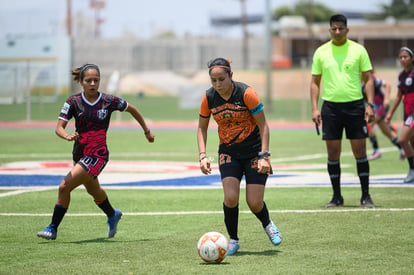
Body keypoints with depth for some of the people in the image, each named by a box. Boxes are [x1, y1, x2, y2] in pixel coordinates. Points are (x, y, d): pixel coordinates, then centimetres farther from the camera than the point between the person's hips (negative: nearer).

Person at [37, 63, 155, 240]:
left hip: (98, 154, -5)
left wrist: (147, 131, 19)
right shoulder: (73, 102, -4)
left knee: (64, 187, -17)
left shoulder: (109, 101, -8)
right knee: (93, 190, 26)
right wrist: (67, 136, -33)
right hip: (79, 153, 5)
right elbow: (59, 128, -10)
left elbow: (132, 109, 9)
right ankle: (113, 215, 55)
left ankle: (53, 228, -4)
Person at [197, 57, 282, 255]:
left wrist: (264, 156, -19)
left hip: (254, 150, -3)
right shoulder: (209, 98, -8)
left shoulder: (246, 93, -19)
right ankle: (233, 240, 4)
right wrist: (203, 155, -7)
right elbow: (202, 128, 6)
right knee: (230, 197, -18)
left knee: (254, 203, -6)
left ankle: (268, 225, 29)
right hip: (228, 152, 3)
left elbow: (263, 125, -13)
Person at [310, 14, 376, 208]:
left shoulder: (358, 50, 1)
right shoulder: (321, 52, 5)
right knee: (333, 154, 2)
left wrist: (370, 105, -6)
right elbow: (315, 82, 10)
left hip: (355, 105, -1)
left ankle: (366, 196, 5)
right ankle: (337, 196, 11)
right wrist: (314, 108, 1)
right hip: (330, 105, 1)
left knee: (360, 152, -2)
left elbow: (368, 79, 4)